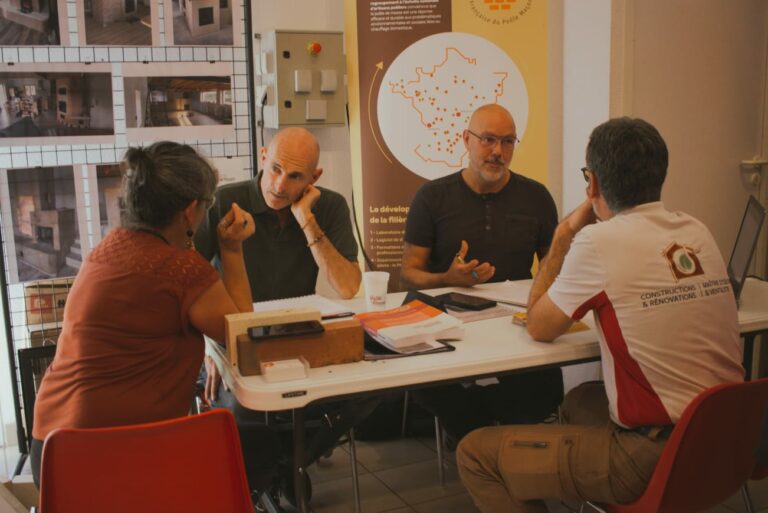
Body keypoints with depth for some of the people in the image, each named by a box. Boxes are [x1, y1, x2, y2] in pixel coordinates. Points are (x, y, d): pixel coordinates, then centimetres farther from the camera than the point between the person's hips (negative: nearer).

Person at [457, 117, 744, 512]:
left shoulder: (599, 241, -17)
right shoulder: (697, 232, 5)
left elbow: (539, 327, -2)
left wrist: (564, 236, 5)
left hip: (660, 456, -8)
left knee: (477, 453, 0)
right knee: (579, 399, 33)